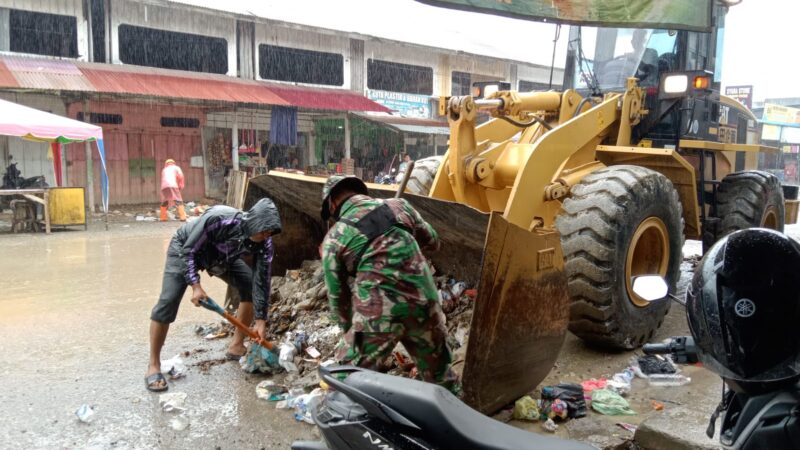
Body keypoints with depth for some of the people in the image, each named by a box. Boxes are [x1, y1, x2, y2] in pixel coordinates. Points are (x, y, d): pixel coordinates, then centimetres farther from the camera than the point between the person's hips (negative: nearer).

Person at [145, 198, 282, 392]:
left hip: (221, 257, 5)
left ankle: (236, 347, 10)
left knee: (251, 287, -5)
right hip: (184, 249, -5)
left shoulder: (264, 243, -27)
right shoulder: (218, 219, -42)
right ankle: (154, 365, -5)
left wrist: (261, 319, -19)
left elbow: (261, 280, -19)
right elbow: (188, 251, -28)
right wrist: (196, 286, -35)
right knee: (167, 302, -17)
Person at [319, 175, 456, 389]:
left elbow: (337, 294, 7)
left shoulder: (334, 238, 1)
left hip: (378, 315, -3)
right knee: (438, 375, 25)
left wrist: (349, 329, 22)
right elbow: (433, 241, 19)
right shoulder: (399, 206, 6)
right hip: (424, 303, 4)